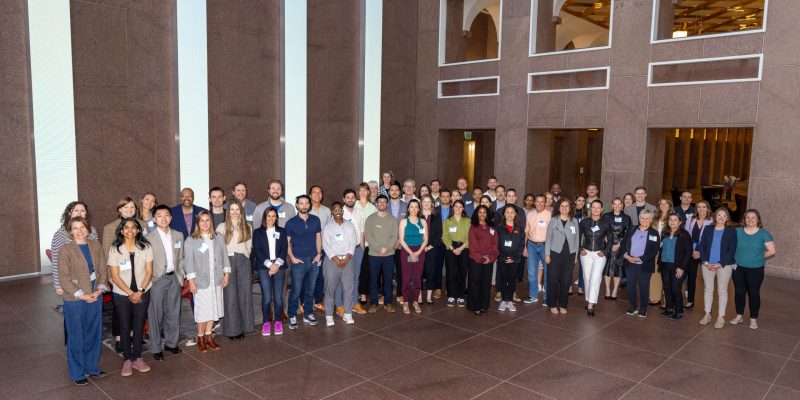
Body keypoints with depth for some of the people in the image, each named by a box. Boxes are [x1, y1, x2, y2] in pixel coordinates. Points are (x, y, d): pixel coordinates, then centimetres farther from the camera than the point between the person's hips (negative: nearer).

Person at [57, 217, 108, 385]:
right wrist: (82, 295, -15)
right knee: (76, 337, 9)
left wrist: (99, 291, -10)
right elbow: (64, 277, -12)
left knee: (94, 334, 15)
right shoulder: (66, 249, -10)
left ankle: (92, 368, 32)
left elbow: (102, 270, 3)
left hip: (95, 297, 4)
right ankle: (77, 373, 24)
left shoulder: (95, 245, 2)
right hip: (74, 300, -4)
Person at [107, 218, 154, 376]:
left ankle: (137, 358, 22)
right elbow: (115, 276, -8)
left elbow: (149, 272, -2)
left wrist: (140, 292, -12)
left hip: (142, 294, 1)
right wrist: (130, 293, -13)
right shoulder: (115, 249, -7)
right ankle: (127, 360, 20)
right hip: (122, 295, -1)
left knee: (139, 326, 9)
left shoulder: (146, 247, -3)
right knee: (125, 327, 7)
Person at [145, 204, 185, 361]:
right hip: (157, 280, -4)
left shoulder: (178, 235, 7)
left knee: (174, 313, 12)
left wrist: (181, 276, 7)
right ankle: (156, 348, 17)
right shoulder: (149, 238, -8)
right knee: (156, 315, 4)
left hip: (174, 278, 4)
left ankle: (171, 342, 27)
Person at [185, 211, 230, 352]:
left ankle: (208, 336, 23)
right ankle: (200, 338, 16)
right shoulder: (190, 240, -4)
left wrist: (226, 274, 4)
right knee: (202, 310, -1)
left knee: (213, 309, 9)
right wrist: (191, 281, -9)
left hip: (216, 280, 4)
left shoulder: (218, 238, 6)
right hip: (201, 281, -4)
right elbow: (188, 261, -6)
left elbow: (224, 257, 9)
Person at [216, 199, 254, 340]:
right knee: (230, 296, -2)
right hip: (228, 262, -3)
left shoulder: (248, 227, 10)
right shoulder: (222, 227, 1)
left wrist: (244, 257, 5)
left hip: (244, 262, 3)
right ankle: (232, 329, 8)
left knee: (244, 294, 3)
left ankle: (242, 327, 14)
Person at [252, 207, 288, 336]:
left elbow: (284, 249, 5)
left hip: (279, 267, 1)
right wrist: (269, 264, -11)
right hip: (264, 268, -1)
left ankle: (277, 321, 13)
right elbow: (257, 250, 0)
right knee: (266, 297, -7)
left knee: (278, 297, -2)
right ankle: (266, 322, 8)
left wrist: (277, 264, -9)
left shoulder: (281, 231, 14)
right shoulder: (258, 232, 9)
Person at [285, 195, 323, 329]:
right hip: (298, 261, -3)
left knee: (310, 290, 11)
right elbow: (287, 242, 0)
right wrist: (292, 257, -8)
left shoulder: (315, 220, 5)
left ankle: (308, 314, 24)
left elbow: (318, 237, 11)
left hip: (313, 260, 3)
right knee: (296, 291, 0)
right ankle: (292, 317, 11)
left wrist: (319, 254, 2)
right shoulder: (291, 223, -4)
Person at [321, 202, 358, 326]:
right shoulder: (328, 227, 2)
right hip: (332, 260, -2)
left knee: (349, 287, 2)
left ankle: (348, 314, 11)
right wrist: (337, 260, -12)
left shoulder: (350, 225, 9)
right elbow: (326, 245, -5)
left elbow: (353, 243, 3)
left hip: (348, 259, 2)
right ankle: (329, 316, 7)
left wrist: (346, 259, -9)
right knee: (330, 288, -1)